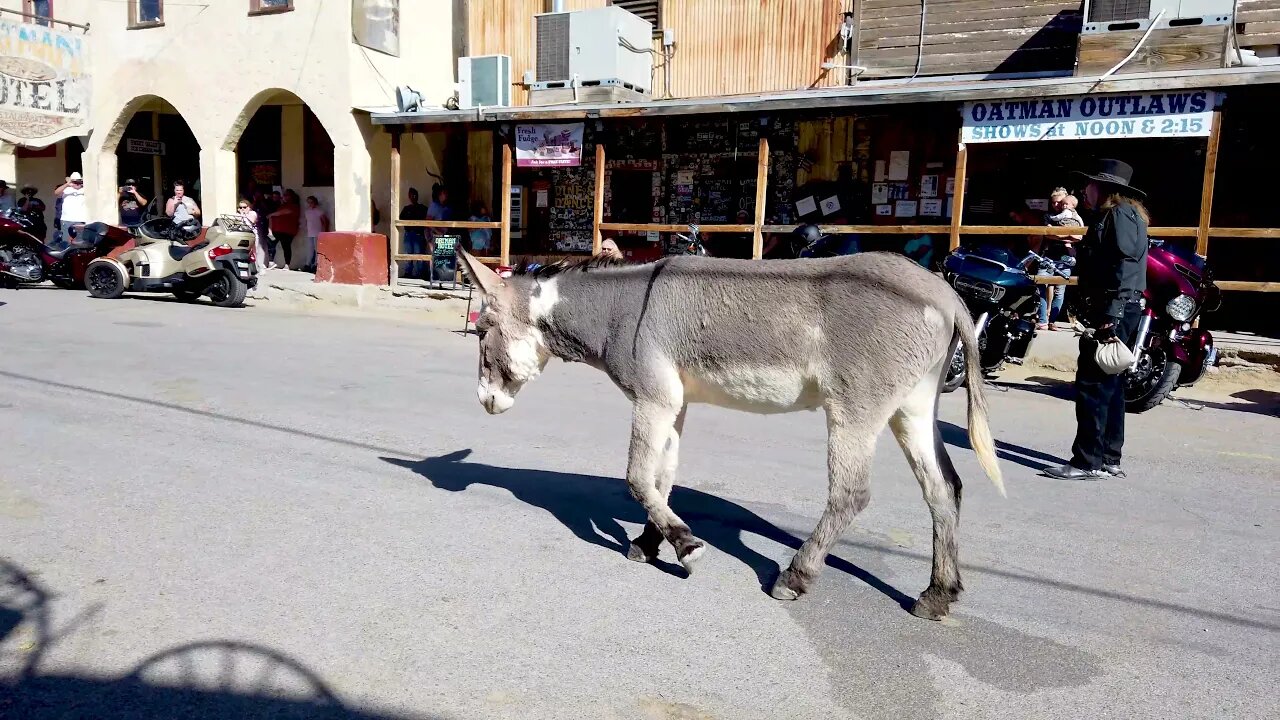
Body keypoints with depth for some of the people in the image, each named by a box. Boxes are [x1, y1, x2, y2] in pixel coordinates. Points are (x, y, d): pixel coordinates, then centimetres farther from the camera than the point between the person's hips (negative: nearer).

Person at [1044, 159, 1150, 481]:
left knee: (1093, 386, -10)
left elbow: (1125, 265, -19)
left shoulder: (1120, 214, -10)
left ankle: (1088, 462, -6)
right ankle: (1109, 460, 20)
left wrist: (1111, 315, -24)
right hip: (1109, 313, 11)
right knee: (1109, 387, 13)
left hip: (1114, 313, -11)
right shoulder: (1113, 215, 22)